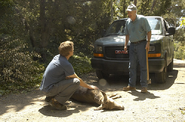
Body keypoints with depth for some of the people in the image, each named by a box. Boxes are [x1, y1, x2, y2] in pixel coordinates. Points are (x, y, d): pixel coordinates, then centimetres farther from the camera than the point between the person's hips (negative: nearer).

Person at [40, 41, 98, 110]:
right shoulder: (66, 64, -16)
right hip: (49, 89, -9)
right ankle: (56, 101, -13)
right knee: (76, 82, -16)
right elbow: (78, 79, -5)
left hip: (44, 87, 9)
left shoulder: (57, 57, 9)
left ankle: (50, 97, 19)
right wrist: (89, 87, 11)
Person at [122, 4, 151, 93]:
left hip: (141, 44, -5)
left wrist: (148, 42, -13)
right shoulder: (127, 22, 14)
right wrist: (125, 45, 13)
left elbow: (148, 31, -3)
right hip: (132, 45, 6)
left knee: (143, 66, -5)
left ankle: (144, 86, -1)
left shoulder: (142, 19, -3)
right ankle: (131, 85, 11)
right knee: (131, 66, 5)